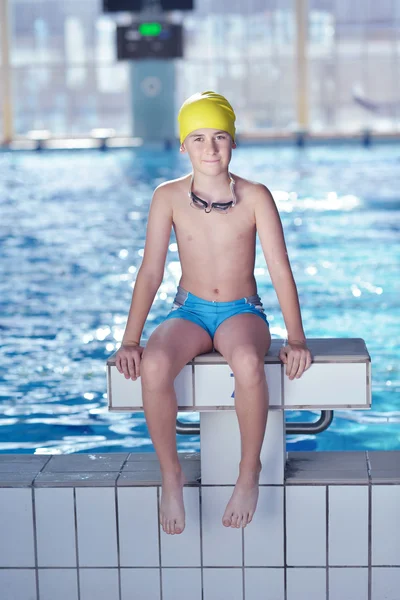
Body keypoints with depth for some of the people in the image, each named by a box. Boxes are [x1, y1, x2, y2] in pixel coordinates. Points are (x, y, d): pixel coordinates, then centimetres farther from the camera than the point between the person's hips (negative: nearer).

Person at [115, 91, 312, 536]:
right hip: (189, 312, 1)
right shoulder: (169, 197, -2)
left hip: (242, 313, -1)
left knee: (248, 362, -39)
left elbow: (280, 270, -6)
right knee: (154, 365, -34)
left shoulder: (255, 197, -5)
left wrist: (296, 339, -14)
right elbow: (150, 272, -2)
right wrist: (130, 341, -9)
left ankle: (249, 472, -16)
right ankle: (170, 475, -13)